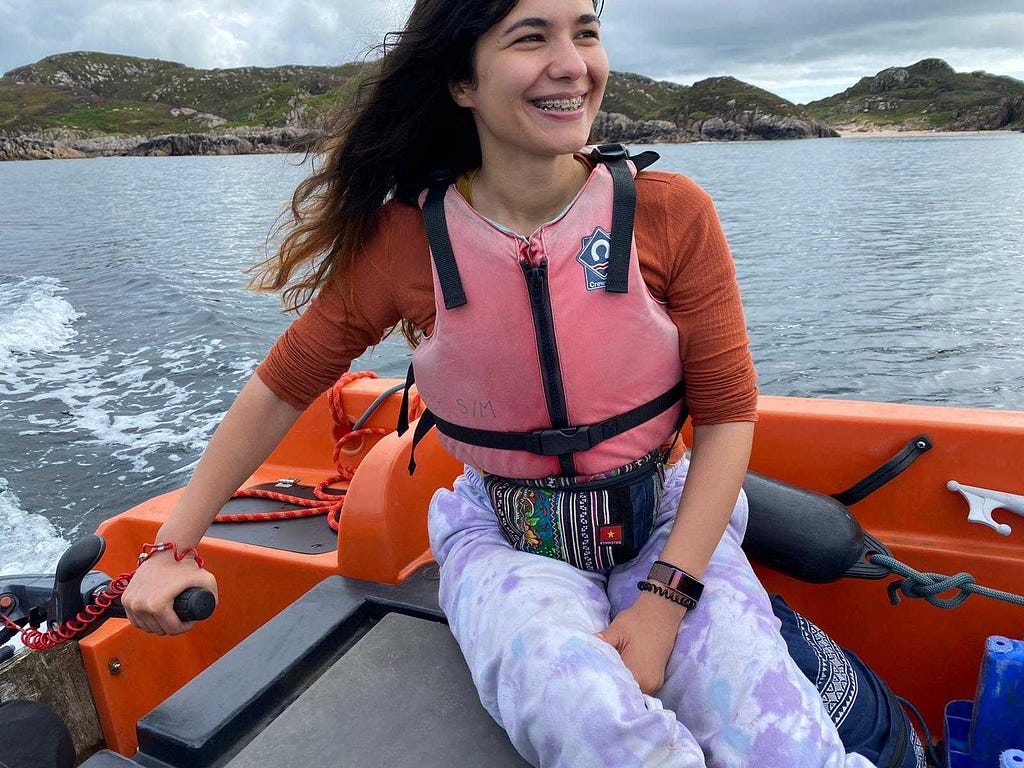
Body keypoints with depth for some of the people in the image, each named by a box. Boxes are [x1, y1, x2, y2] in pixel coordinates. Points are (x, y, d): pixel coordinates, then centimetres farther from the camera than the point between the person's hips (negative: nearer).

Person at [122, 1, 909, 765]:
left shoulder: (672, 214, -10)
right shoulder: (404, 239, -10)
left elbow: (727, 413, -6)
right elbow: (283, 390, 2)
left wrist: (663, 602, -16)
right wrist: (175, 547, 2)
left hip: (668, 529, 1)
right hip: (507, 543, 0)